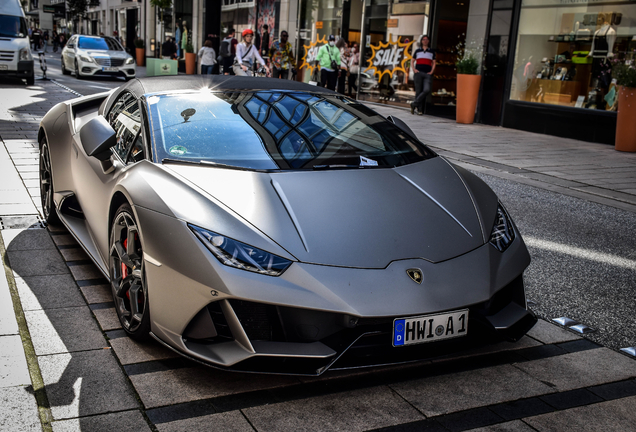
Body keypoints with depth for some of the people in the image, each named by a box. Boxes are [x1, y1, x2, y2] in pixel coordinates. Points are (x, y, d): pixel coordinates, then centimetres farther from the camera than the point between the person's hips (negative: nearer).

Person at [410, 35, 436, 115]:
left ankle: (414, 104, -12)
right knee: (418, 91, -5)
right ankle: (420, 110, 0)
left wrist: (431, 71, -1)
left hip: (427, 74, 0)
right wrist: (414, 69, 0)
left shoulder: (432, 52, 15)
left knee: (427, 90, -20)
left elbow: (433, 63, 15)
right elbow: (412, 61, 17)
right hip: (418, 73, 0)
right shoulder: (417, 51, 15)